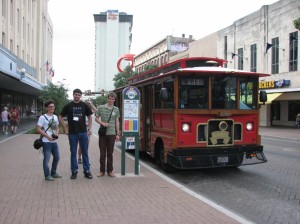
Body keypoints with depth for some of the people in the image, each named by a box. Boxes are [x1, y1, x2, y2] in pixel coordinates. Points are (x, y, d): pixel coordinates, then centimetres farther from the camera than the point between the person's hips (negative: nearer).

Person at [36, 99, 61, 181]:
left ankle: (53, 173, 30)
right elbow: (38, 129, -12)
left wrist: (57, 134, 0)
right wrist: (47, 136, -18)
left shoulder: (55, 117, 11)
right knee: (46, 159, -3)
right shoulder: (42, 117, -9)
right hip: (46, 142, -7)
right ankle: (47, 175, 9)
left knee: (57, 157, 14)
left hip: (54, 141, 7)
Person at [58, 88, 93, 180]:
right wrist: (65, 128, -1)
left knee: (85, 152, 5)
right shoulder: (68, 106, 1)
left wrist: (89, 129, 4)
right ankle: (74, 171, 16)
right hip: (72, 133, 0)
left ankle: (87, 171, 13)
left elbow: (89, 116, 11)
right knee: (73, 153, 6)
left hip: (83, 132, 1)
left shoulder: (84, 105, 4)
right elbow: (60, 117, 6)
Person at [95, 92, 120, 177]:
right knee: (102, 153, 5)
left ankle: (110, 171, 16)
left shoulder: (116, 109, 6)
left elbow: (117, 122, 9)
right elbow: (96, 118, 5)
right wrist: (103, 123, -13)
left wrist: (118, 134, 6)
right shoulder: (101, 107, 0)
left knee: (110, 153, 8)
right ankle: (102, 171, 15)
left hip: (112, 134, 1)